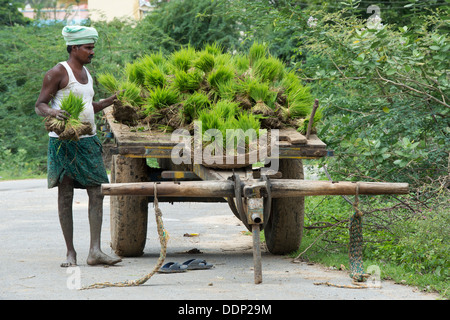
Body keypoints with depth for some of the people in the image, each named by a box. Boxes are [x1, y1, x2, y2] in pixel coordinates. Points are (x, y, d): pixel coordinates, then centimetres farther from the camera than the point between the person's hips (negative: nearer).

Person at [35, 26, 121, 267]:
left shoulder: (86, 74, 17)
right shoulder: (58, 73, -5)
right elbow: (39, 105, -8)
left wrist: (110, 101, 17)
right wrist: (52, 112, -28)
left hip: (88, 140, 7)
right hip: (63, 140, -7)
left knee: (97, 193, -4)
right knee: (65, 196, -2)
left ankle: (95, 251, -7)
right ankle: (70, 252, 3)